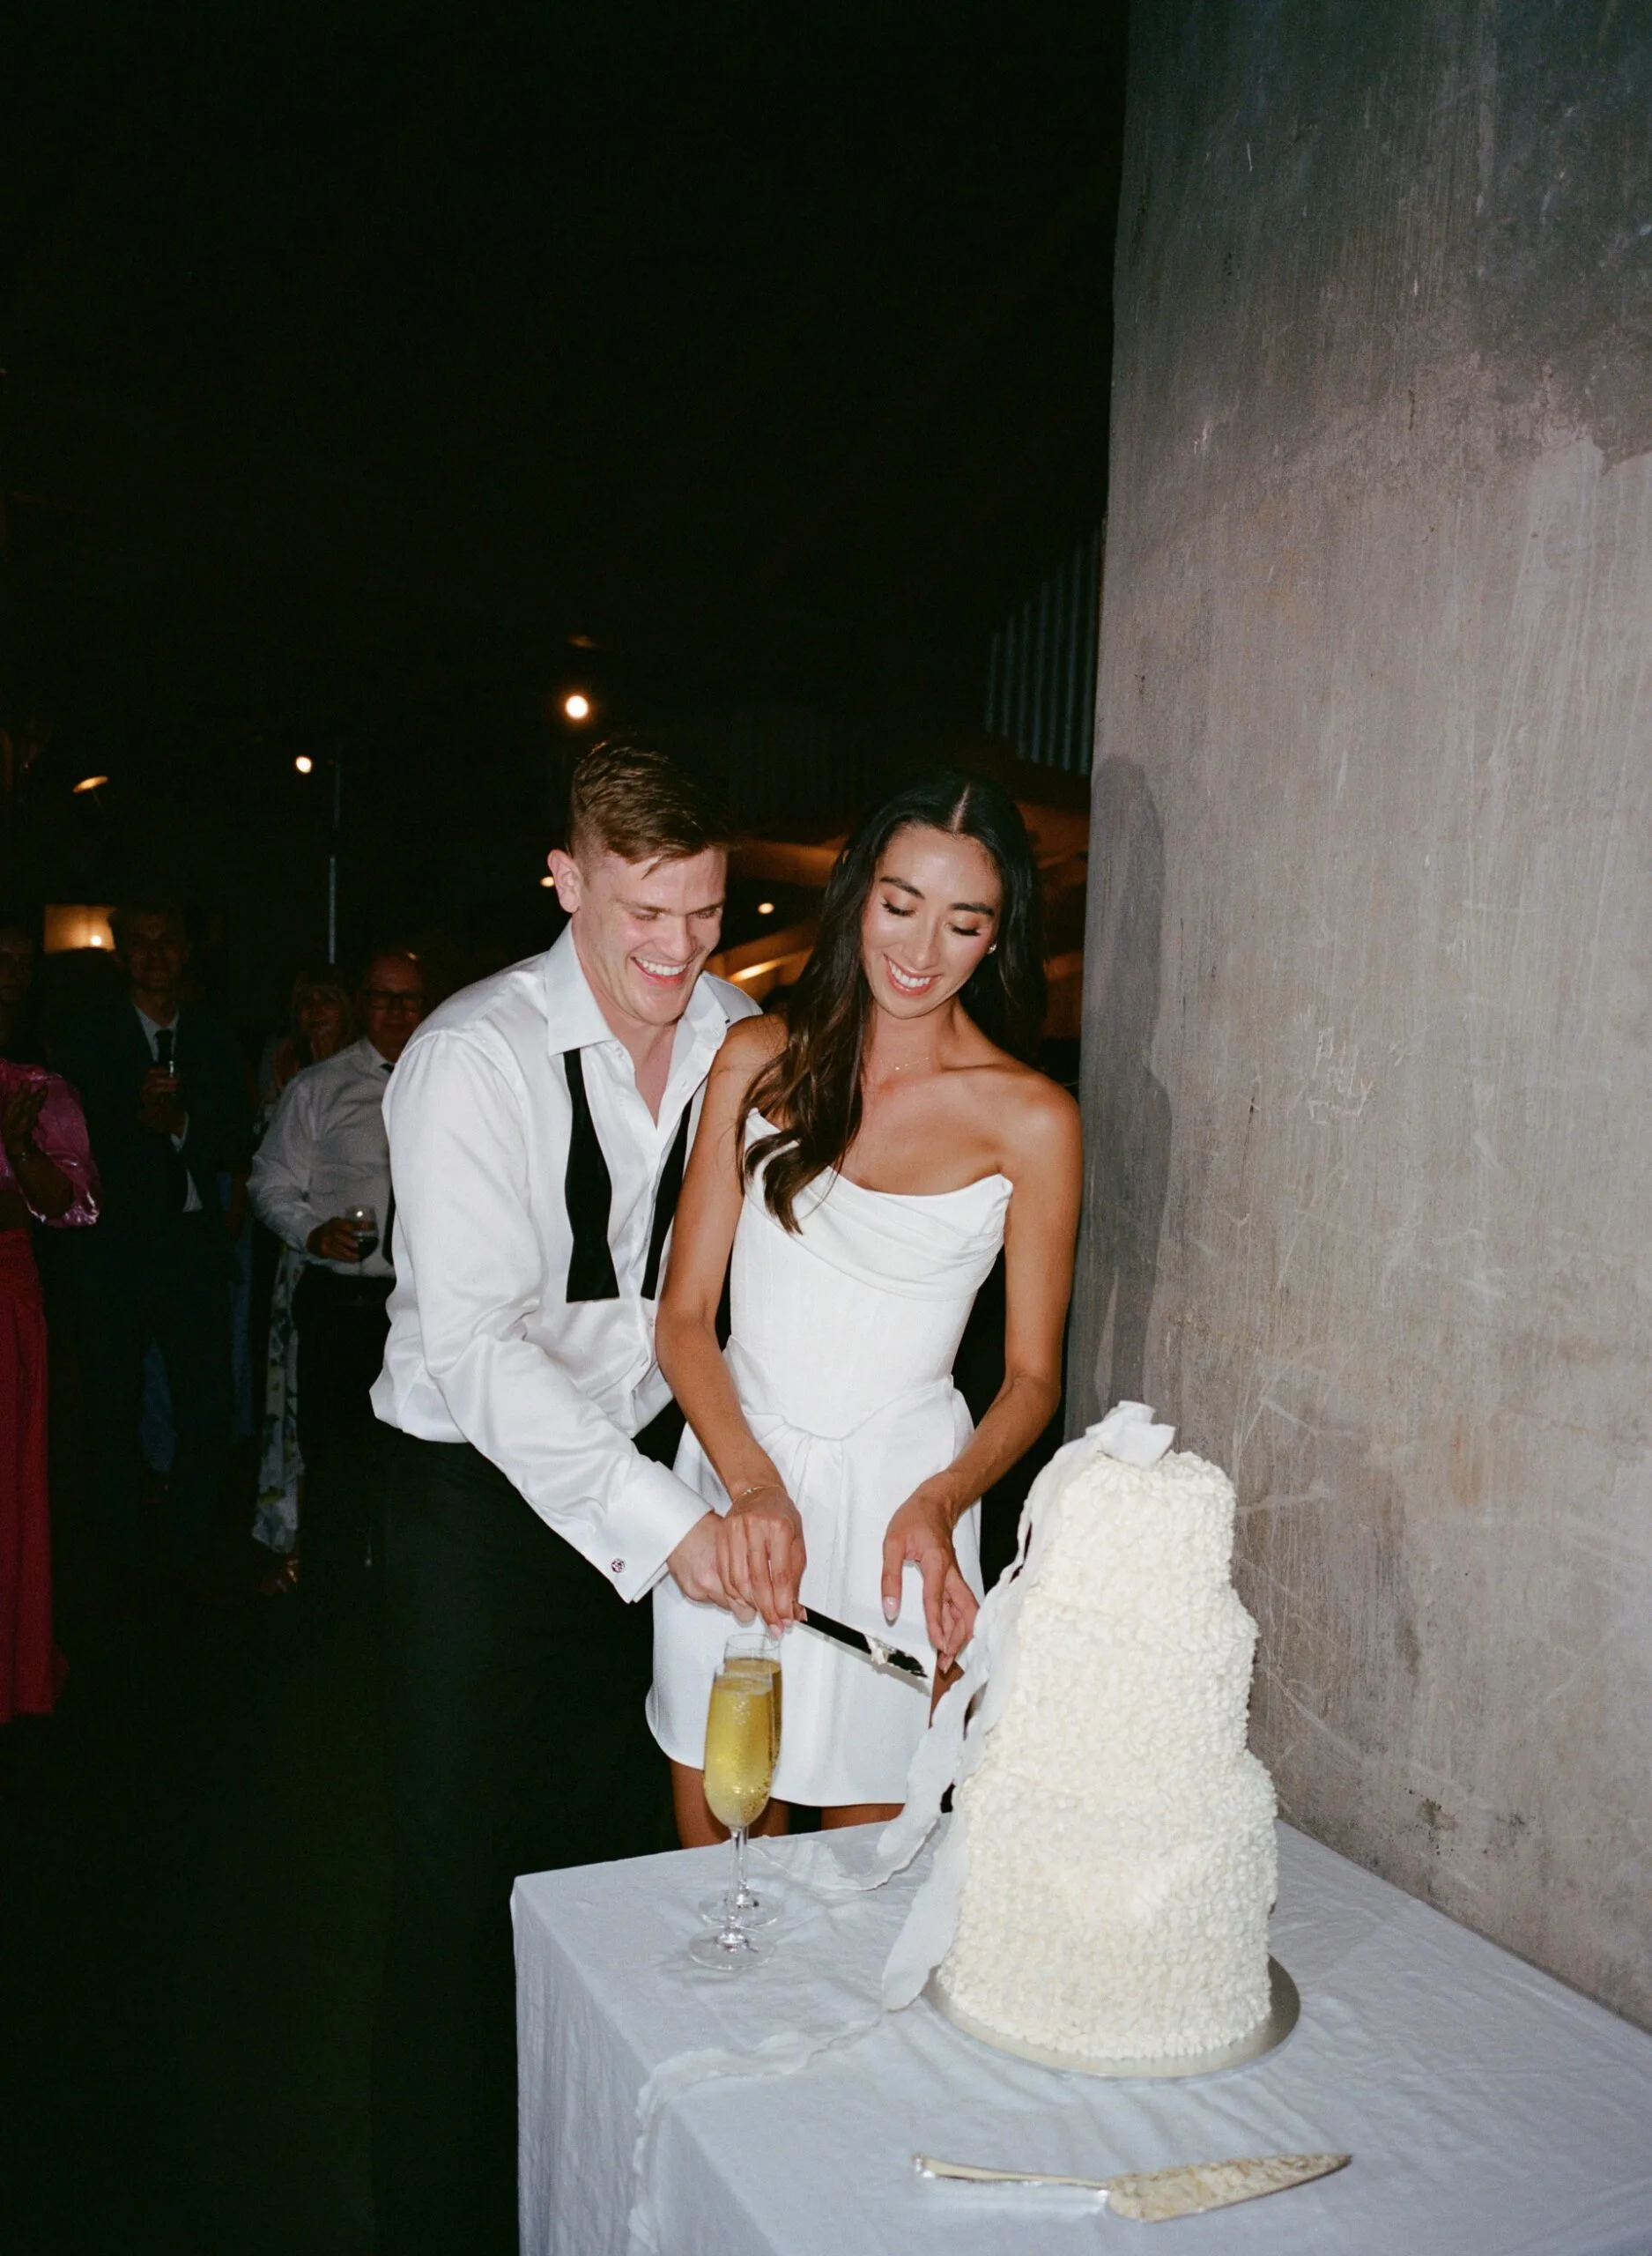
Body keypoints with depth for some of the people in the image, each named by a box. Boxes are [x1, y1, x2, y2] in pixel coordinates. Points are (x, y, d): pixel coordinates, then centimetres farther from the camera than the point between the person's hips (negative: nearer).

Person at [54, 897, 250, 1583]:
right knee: (115, 1415, 9)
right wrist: (136, 1115, -21)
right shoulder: (86, 1037, 3)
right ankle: (123, 1563, 22)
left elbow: (234, 1148, 5)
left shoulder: (215, 1039, 9)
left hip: (195, 1248, 2)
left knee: (207, 1415, 1)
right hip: (115, 1250, -1)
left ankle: (188, 1560, 17)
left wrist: (181, 1125, -13)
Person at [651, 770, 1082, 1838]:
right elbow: (685, 1318, -1)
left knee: (865, 1851, 10)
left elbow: (1032, 1376, 0)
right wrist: (752, 1486, -16)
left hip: (902, 1495, -2)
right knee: (713, 1832, 13)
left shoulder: (1031, 1119, -6)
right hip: (733, 1478, 2)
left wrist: (938, 1503, -17)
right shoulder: (761, 1061, 0)